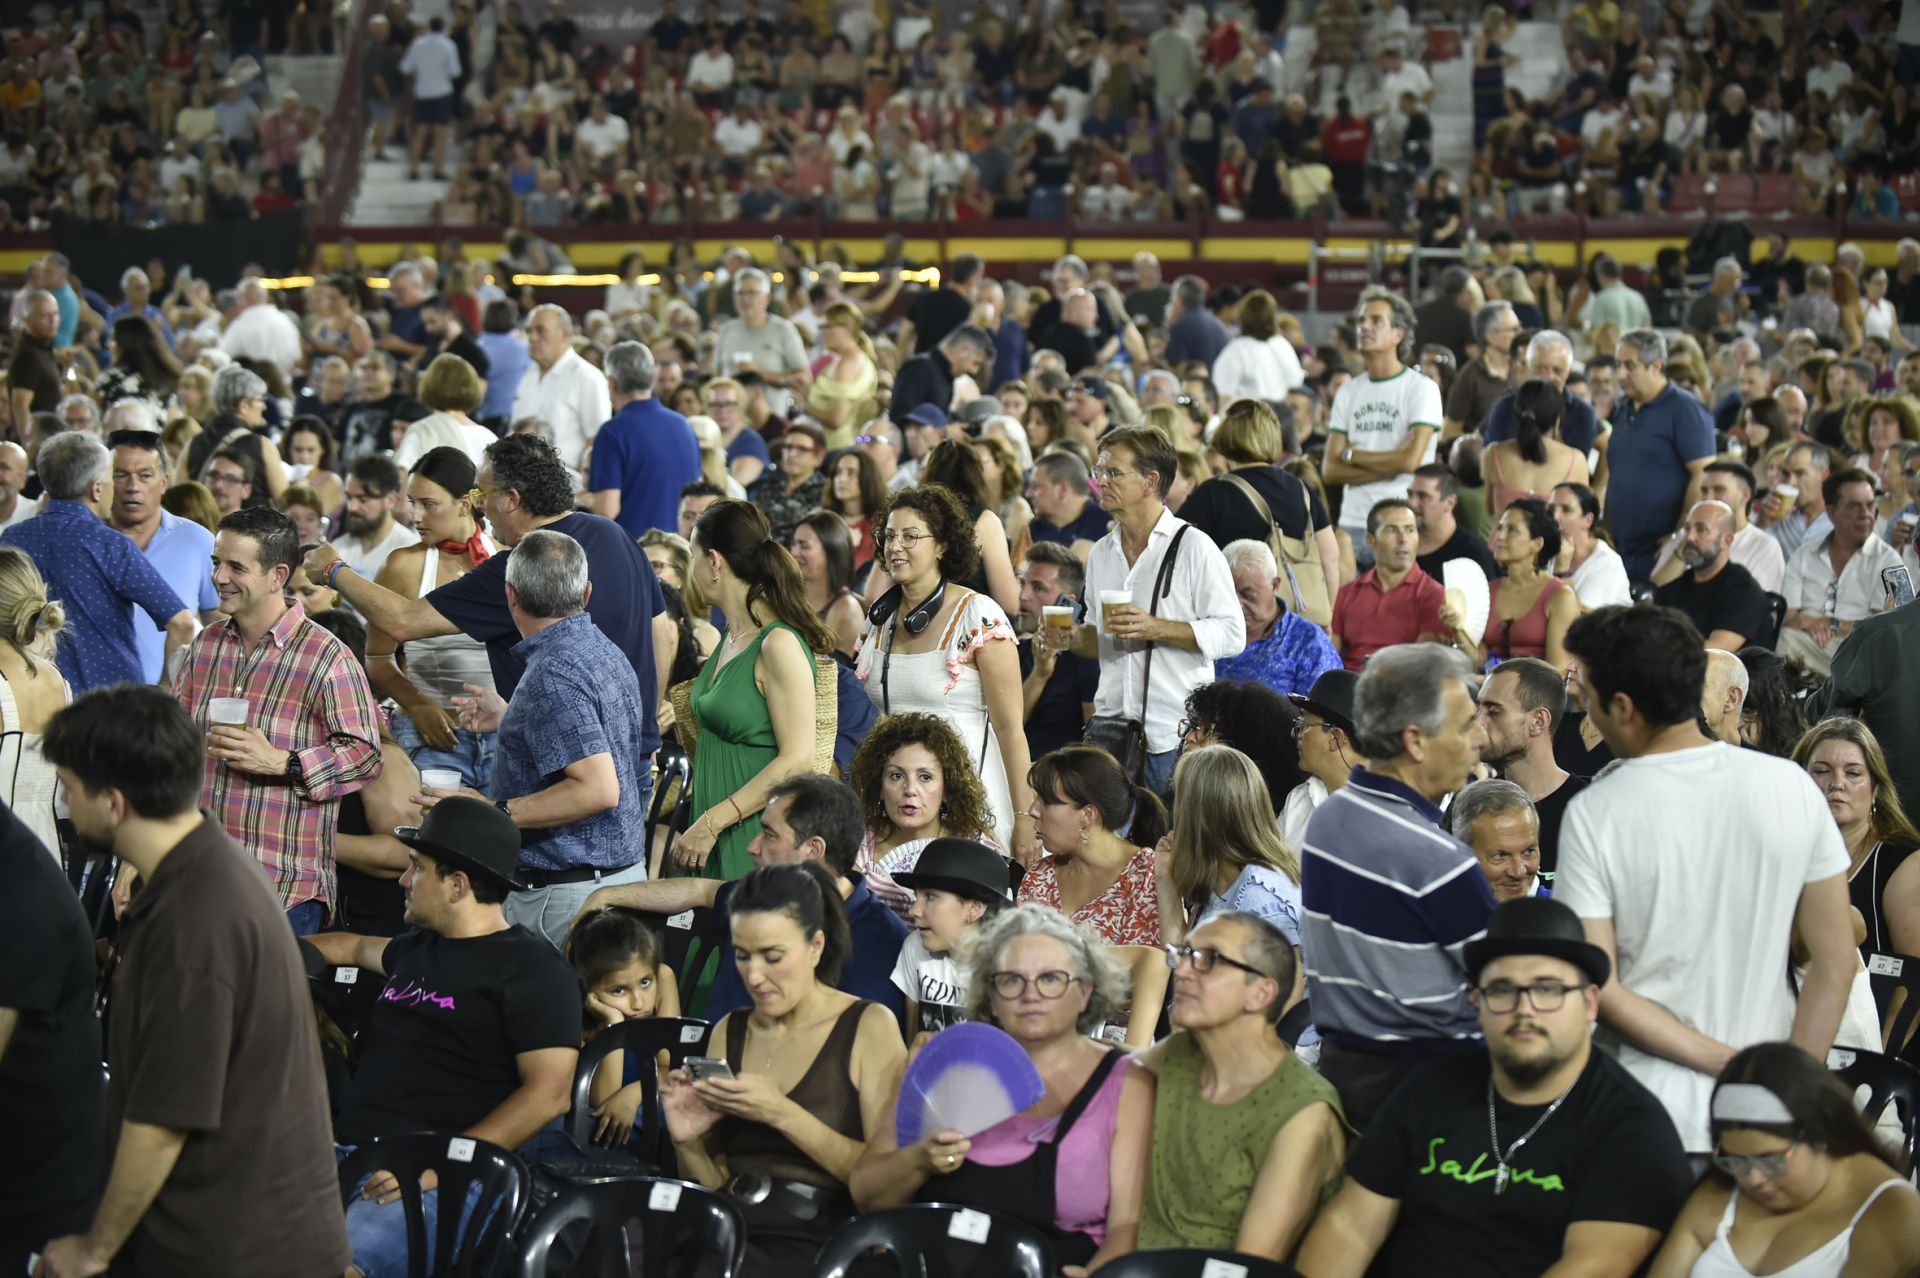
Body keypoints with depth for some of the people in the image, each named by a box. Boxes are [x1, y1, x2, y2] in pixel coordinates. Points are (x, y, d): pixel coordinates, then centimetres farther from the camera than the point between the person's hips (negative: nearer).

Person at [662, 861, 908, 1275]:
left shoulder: (869, 1027, 2)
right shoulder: (729, 1032, 16)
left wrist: (782, 1115, -15)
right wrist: (688, 1143, -3)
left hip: (816, 1242, -5)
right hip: (731, 1235, 5)